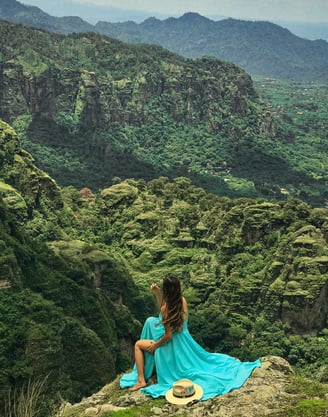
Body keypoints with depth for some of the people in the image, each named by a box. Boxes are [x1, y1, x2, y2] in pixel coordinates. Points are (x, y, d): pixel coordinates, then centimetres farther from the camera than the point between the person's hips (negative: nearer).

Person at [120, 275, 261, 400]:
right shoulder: (182, 300, -9)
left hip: (172, 346, -6)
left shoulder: (166, 308, -30)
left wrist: (154, 345, -8)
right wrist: (157, 294, 3)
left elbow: (168, 336, -25)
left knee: (138, 344, 12)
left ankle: (141, 380, 11)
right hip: (184, 342, 6)